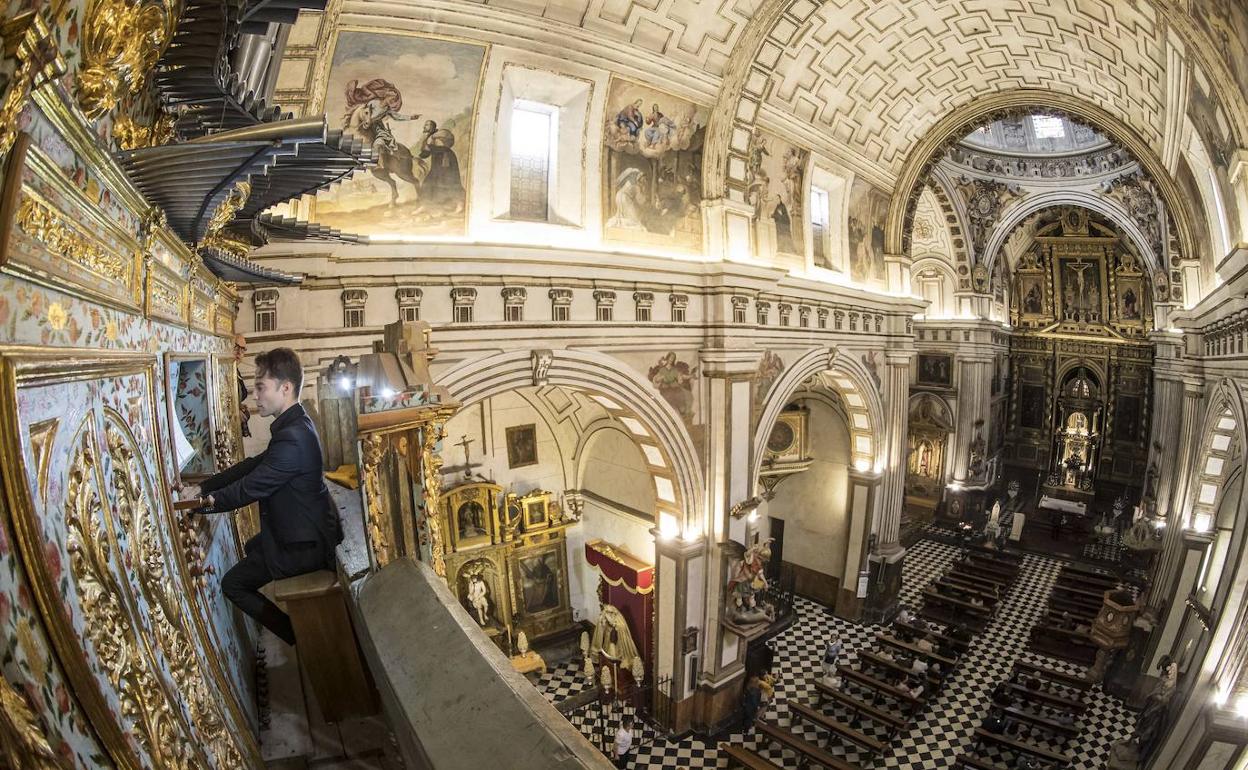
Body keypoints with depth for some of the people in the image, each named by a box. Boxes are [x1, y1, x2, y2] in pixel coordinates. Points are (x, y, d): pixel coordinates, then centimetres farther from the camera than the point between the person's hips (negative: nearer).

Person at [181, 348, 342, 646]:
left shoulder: (292, 438, -30)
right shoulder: (295, 425, 2)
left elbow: (249, 487, -23)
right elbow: (253, 465, 7)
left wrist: (203, 502, -7)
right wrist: (203, 488, 0)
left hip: (303, 545, -10)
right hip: (312, 528, 10)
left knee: (232, 584, 6)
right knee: (252, 548, 33)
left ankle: (297, 635, 14)